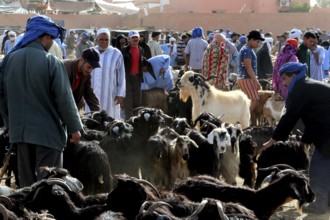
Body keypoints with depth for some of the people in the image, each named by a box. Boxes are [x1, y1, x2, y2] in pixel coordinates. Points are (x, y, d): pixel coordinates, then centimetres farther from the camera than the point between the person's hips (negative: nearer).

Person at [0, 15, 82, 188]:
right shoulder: (51, 62, -15)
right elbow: (64, 99, -13)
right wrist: (74, 128, -3)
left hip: (19, 130, 6)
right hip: (48, 131, -5)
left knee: (26, 183, 15)